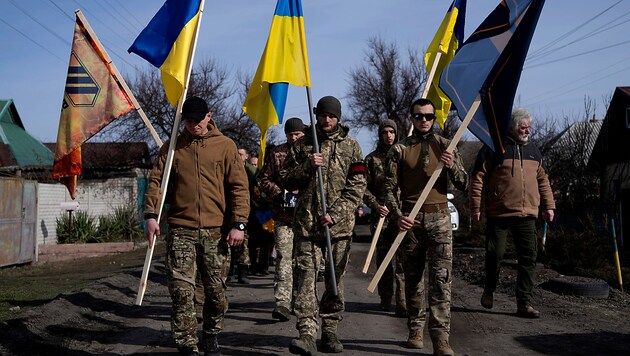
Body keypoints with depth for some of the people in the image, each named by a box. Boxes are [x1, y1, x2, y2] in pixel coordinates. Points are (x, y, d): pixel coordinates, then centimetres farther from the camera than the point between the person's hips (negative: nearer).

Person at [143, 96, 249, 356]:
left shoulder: (225, 146, 6)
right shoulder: (171, 148, 9)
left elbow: (239, 186, 3)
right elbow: (156, 182, 6)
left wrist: (238, 224, -6)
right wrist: (151, 215, -9)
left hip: (216, 230, 0)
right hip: (181, 230, 0)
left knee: (216, 290, 7)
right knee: (181, 291, -6)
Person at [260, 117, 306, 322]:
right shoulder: (276, 154, 8)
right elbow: (265, 180, 9)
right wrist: (280, 193, -6)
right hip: (283, 215, -1)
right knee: (284, 258, -10)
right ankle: (282, 303, -13)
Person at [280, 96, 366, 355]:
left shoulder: (351, 146, 6)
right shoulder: (302, 145, 9)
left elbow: (357, 187, 1)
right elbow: (286, 180, 8)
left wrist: (335, 214, -10)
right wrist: (307, 166, -9)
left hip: (339, 224, 0)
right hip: (307, 223, 0)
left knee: (335, 279, 6)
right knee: (306, 277, -10)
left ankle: (330, 332, 17)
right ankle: (307, 333, -13)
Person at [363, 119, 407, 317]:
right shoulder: (372, 158, 10)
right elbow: (365, 189, 7)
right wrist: (376, 206, -8)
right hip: (381, 215, 2)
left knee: (402, 259, -10)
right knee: (382, 257, 10)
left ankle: (402, 303, -11)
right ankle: (385, 298, 23)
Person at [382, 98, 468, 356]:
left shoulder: (445, 146, 10)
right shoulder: (399, 150, 7)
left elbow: (463, 184, 7)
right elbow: (390, 188, 3)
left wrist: (452, 166, -13)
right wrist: (397, 216, -12)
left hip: (439, 218, 0)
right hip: (410, 219, 1)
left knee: (441, 278, -9)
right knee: (413, 278, 7)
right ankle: (415, 331, 18)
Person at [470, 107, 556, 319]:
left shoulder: (533, 151, 17)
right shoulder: (494, 148, -2)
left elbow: (542, 180, 23)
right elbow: (478, 178, -3)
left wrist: (548, 205, 16)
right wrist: (476, 207, -7)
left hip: (527, 215, 5)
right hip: (498, 214, -5)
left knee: (528, 258, -1)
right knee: (495, 254, -2)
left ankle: (524, 303, 3)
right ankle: (489, 291, 23)